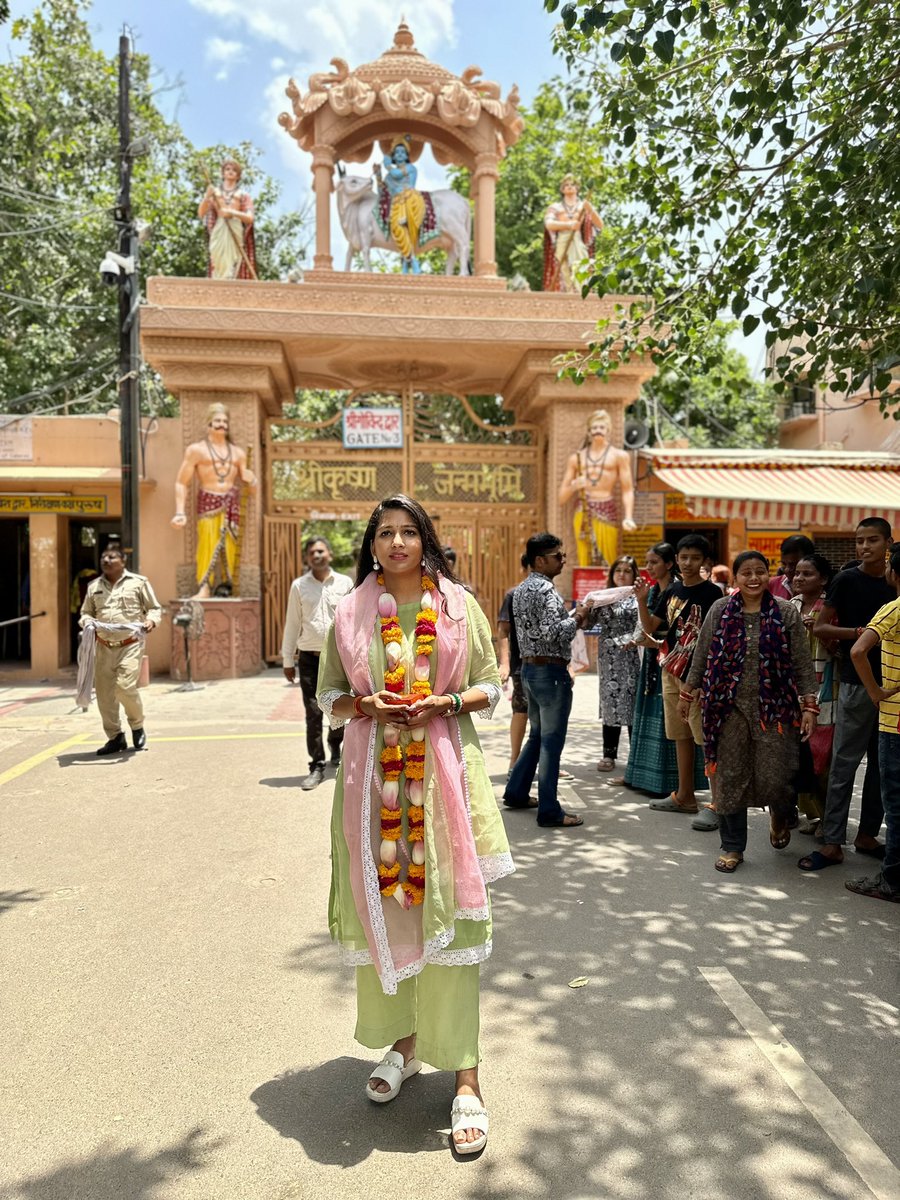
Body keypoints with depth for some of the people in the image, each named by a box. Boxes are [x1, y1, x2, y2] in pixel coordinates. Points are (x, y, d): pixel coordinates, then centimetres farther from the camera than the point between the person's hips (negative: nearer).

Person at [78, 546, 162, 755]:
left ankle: (137, 727, 12)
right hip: (103, 647, 4)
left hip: (130, 645, -4)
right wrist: (87, 622, -1)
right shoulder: (94, 587, 15)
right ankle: (115, 738, 16)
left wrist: (151, 621, -14)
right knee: (104, 693, 2)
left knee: (125, 686, -16)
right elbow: (85, 612, 22)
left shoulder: (139, 582, 5)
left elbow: (155, 609, 7)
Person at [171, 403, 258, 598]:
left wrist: (251, 481, -5)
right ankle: (203, 589, -18)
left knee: (229, 546, -4)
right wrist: (180, 512, -10)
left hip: (231, 504, 3)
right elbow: (181, 483, 2)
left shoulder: (238, 453, 18)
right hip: (208, 503, -3)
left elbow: (252, 487, 20)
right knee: (207, 544, -14)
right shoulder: (196, 450, 7)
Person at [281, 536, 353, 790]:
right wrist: (287, 660, 7)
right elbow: (292, 624, 7)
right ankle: (317, 767, 8)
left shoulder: (345, 583, 2)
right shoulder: (299, 586, 4)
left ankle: (335, 742, 39)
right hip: (309, 657, 0)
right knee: (313, 713, -2)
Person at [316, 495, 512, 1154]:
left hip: (444, 768, -2)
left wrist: (444, 702, -13)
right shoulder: (351, 612, 6)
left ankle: (466, 1079, 9)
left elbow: (491, 685, 5)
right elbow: (329, 694, 10)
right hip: (374, 772, 2)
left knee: (448, 912, -1)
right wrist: (367, 705, -10)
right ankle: (403, 1041, 31)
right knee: (382, 906, 9)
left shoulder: (459, 604, 3)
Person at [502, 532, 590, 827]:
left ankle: (516, 792, 29)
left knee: (537, 735, 21)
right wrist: (577, 618, -13)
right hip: (550, 672, -9)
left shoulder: (521, 589, 13)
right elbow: (553, 632, -27)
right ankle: (549, 811, 5)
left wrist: (570, 619, 15)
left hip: (529, 668, 10)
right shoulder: (546, 590, -17)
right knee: (551, 742, -2)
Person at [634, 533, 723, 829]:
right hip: (671, 671, 7)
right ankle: (684, 796, 25)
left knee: (707, 738, -5)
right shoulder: (672, 590, 9)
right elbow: (650, 628, 8)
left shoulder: (712, 593, -8)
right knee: (681, 736, 14)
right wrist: (641, 600, -8)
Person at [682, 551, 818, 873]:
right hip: (729, 707, 1)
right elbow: (701, 656, 8)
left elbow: (803, 664, 0)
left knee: (773, 779, -3)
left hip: (774, 708, -1)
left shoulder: (786, 612, -1)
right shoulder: (720, 610, 2)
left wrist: (809, 706, -5)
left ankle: (779, 816, 35)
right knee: (730, 778, 5)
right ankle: (732, 847, 22)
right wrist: (687, 694, 11)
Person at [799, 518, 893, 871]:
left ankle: (867, 835, 23)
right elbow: (820, 628, -6)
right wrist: (861, 632, -18)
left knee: (882, 764, 11)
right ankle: (832, 842, 3)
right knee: (844, 764, -3)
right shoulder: (847, 580, -3)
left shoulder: (894, 584, 9)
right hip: (857, 682, -5)